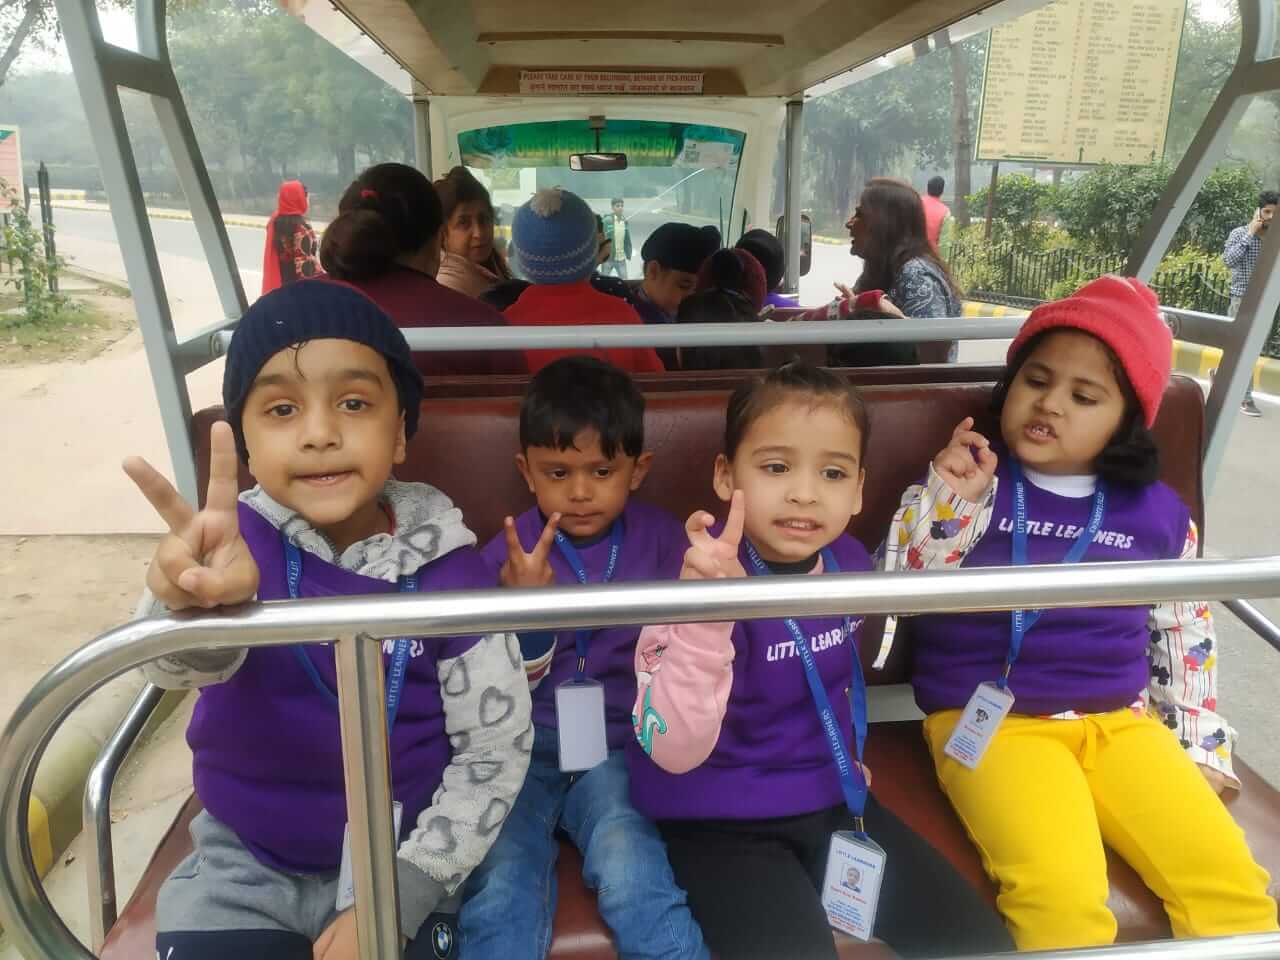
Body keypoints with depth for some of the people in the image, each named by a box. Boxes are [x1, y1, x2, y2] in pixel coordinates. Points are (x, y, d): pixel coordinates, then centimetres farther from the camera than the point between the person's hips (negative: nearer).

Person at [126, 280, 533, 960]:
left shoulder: (448, 569, -15)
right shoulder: (238, 544, -13)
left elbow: (495, 748, -9)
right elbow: (180, 660, -33)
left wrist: (401, 893, -12)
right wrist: (202, 605, -55)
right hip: (245, 864, 1)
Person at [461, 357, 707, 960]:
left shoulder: (661, 537, 0)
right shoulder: (509, 553, -3)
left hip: (619, 746, 0)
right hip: (523, 747, 1)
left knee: (634, 882, -24)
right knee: (499, 897, -19)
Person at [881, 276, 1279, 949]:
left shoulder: (1157, 512, 8)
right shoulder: (970, 480, -2)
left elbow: (1186, 636, 18)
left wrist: (1201, 745, 16)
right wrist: (949, 500, -20)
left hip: (1122, 720, 4)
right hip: (995, 720, -4)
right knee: (1060, 895, -25)